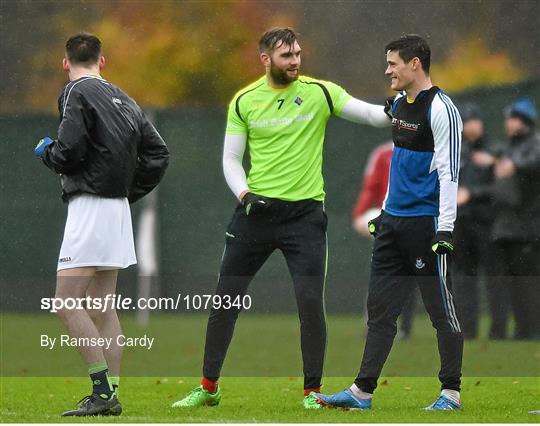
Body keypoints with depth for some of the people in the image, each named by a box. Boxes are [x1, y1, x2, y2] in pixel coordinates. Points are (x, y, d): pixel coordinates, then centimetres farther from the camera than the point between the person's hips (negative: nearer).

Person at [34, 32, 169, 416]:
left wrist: (46, 152, 4)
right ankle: (110, 395, 9)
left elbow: (69, 151, -18)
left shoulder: (77, 93, -8)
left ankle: (103, 391, -17)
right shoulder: (123, 99, 16)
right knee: (102, 308, 12)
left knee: (68, 305, -9)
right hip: (118, 207, 8)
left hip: (90, 206, -8)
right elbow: (158, 153, 14)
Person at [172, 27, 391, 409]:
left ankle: (312, 391, 3)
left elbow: (369, 113, -10)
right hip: (257, 210, 2)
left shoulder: (318, 93, -3)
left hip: (305, 211, -2)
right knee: (226, 298, 4)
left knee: (311, 302, -9)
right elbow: (231, 158, 8)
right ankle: (208, 388, 17)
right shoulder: (244, 101, 3)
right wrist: (244, 193, -9)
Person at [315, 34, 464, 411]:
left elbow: (448, 171, -16)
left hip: (426, 222, -9)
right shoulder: (399, 104, 14)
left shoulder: (440, 108, -12)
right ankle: (363, 391, 9)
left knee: (441, 309, -1)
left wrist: (445, 229, -21)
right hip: (394, 221, 9)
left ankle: (451, 393, 6)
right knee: (380, 308, 7)